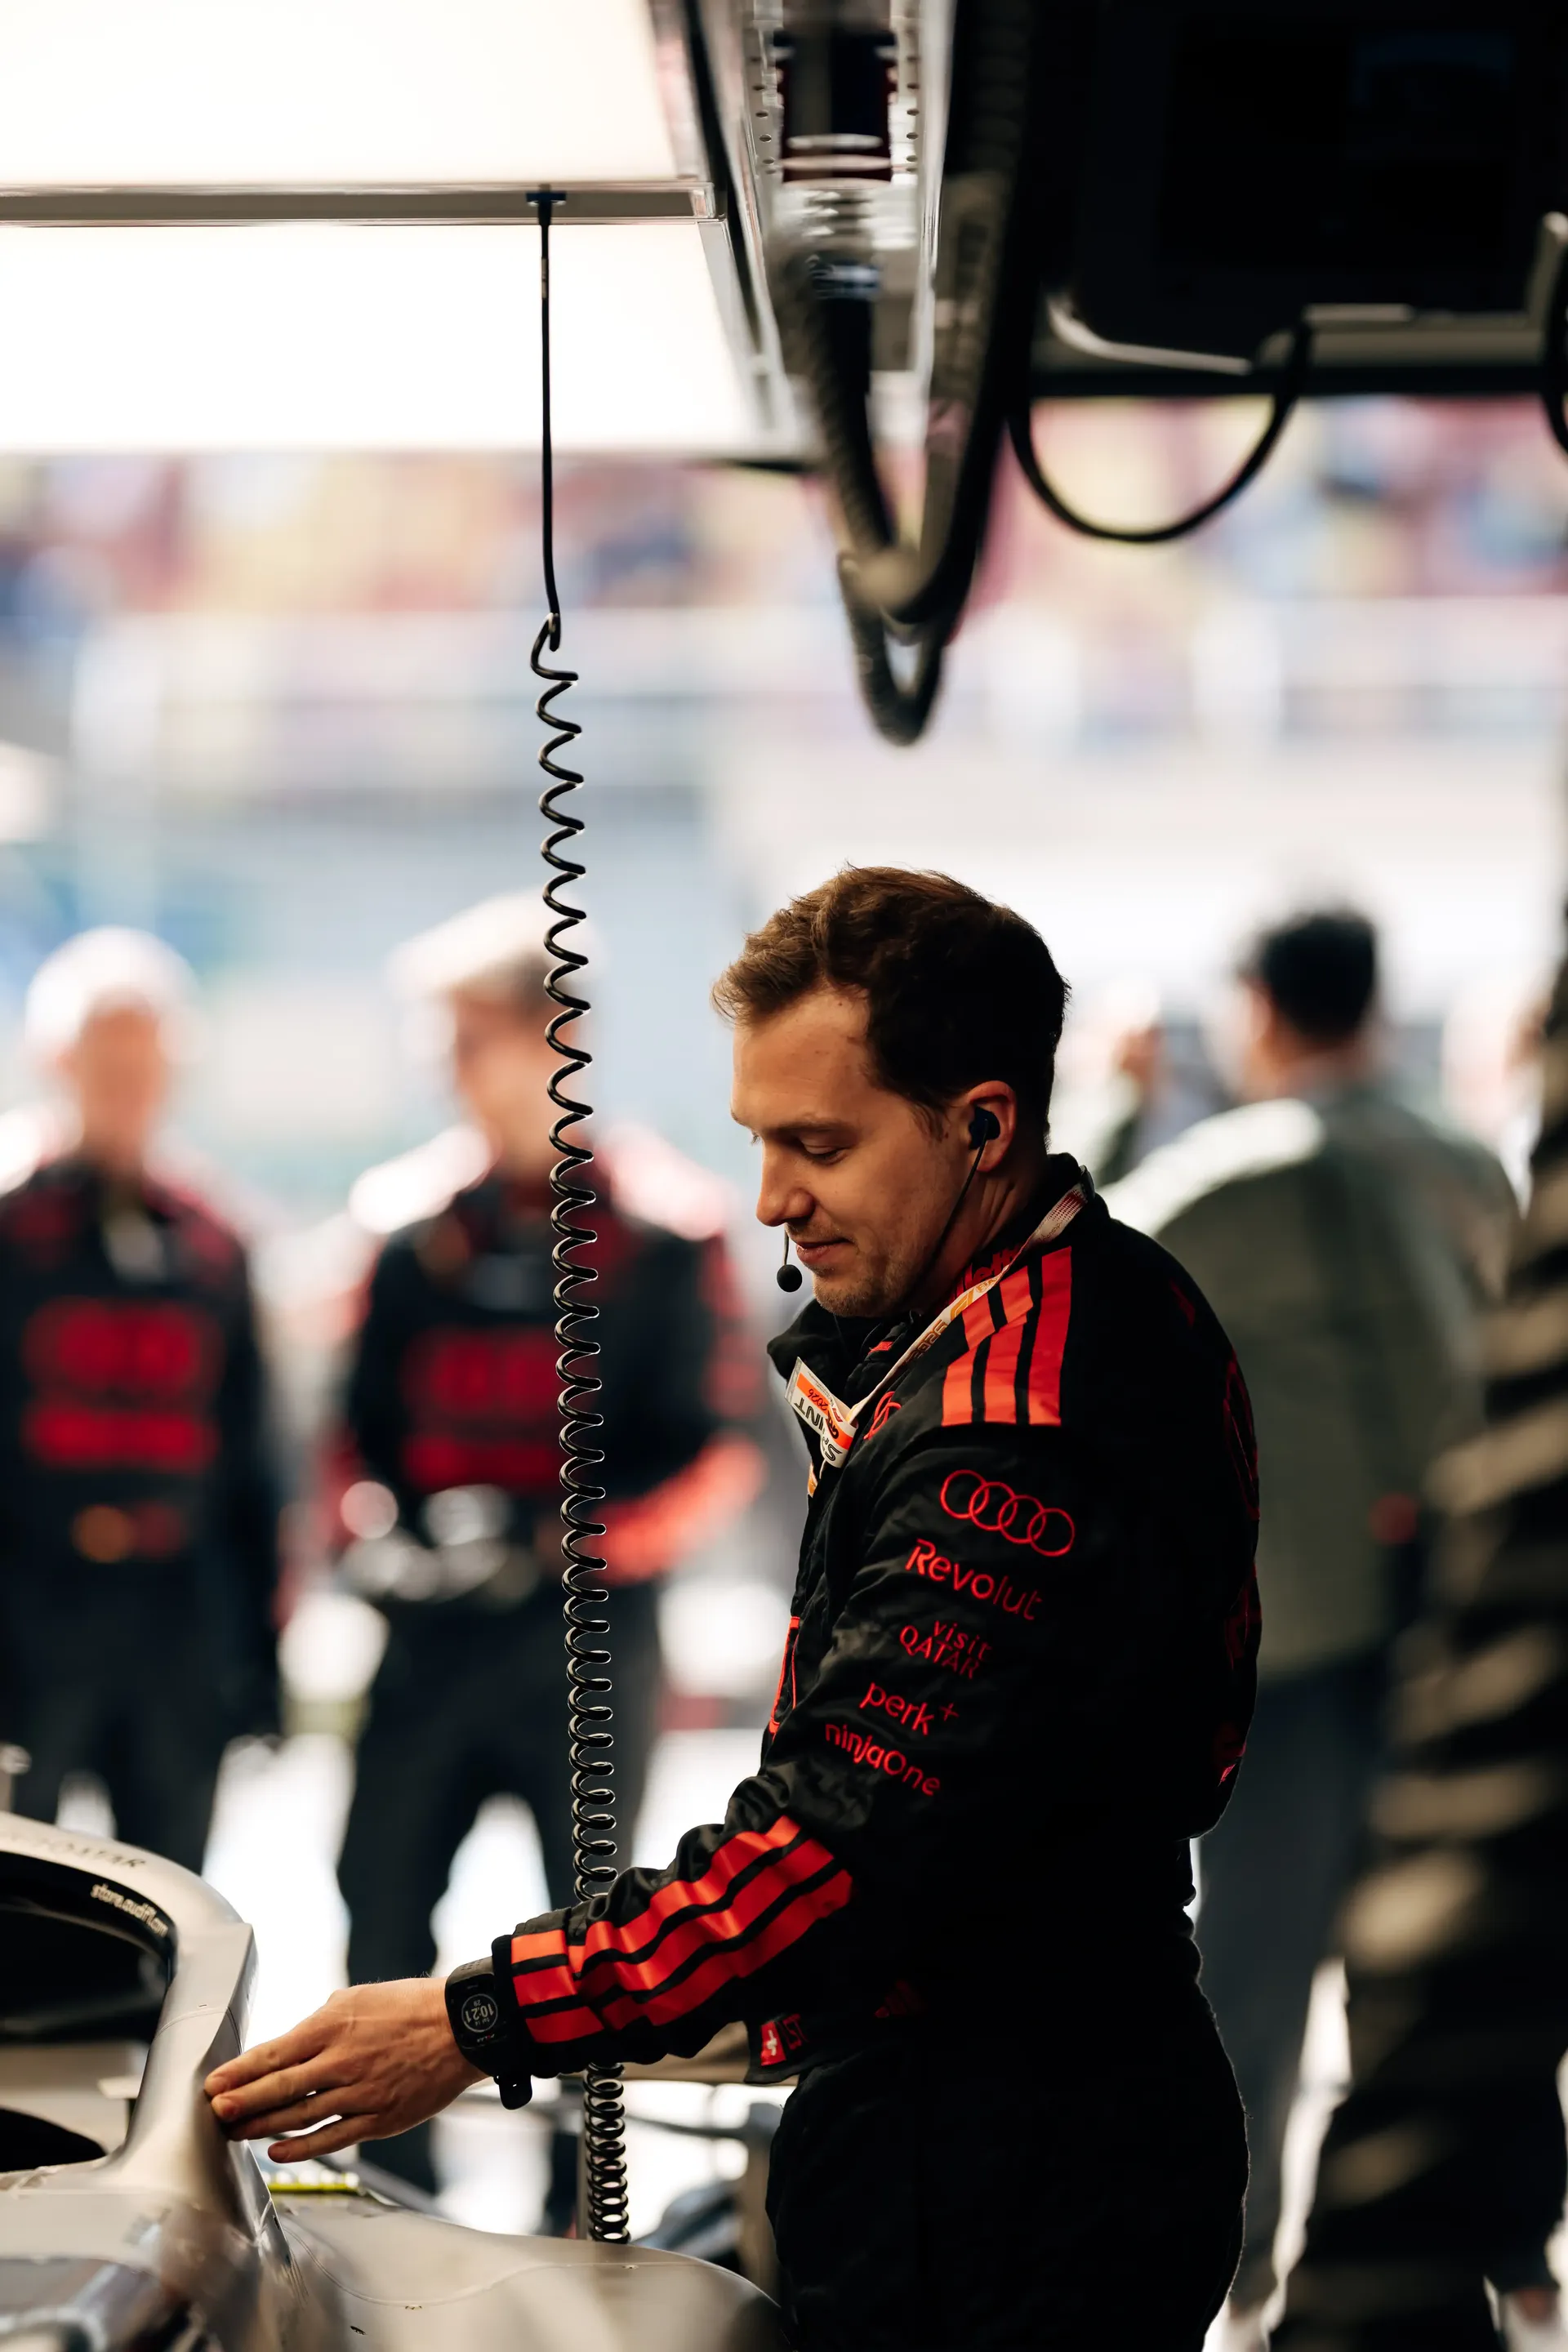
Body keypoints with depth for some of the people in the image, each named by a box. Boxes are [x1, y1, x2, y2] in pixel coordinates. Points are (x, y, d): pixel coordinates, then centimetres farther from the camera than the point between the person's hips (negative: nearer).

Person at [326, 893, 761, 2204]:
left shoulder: (661, 1229, -5)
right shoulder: (417, 1215, 7)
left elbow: (721, 1452, -5)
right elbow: (364, 1417, 14)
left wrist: (596, 1542, -18)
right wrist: (373, 1524, -4)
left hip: (588, 1629, -4)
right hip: (432, 1626, 4)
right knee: (383, 1911, 3)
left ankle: (584, 2229, 14)